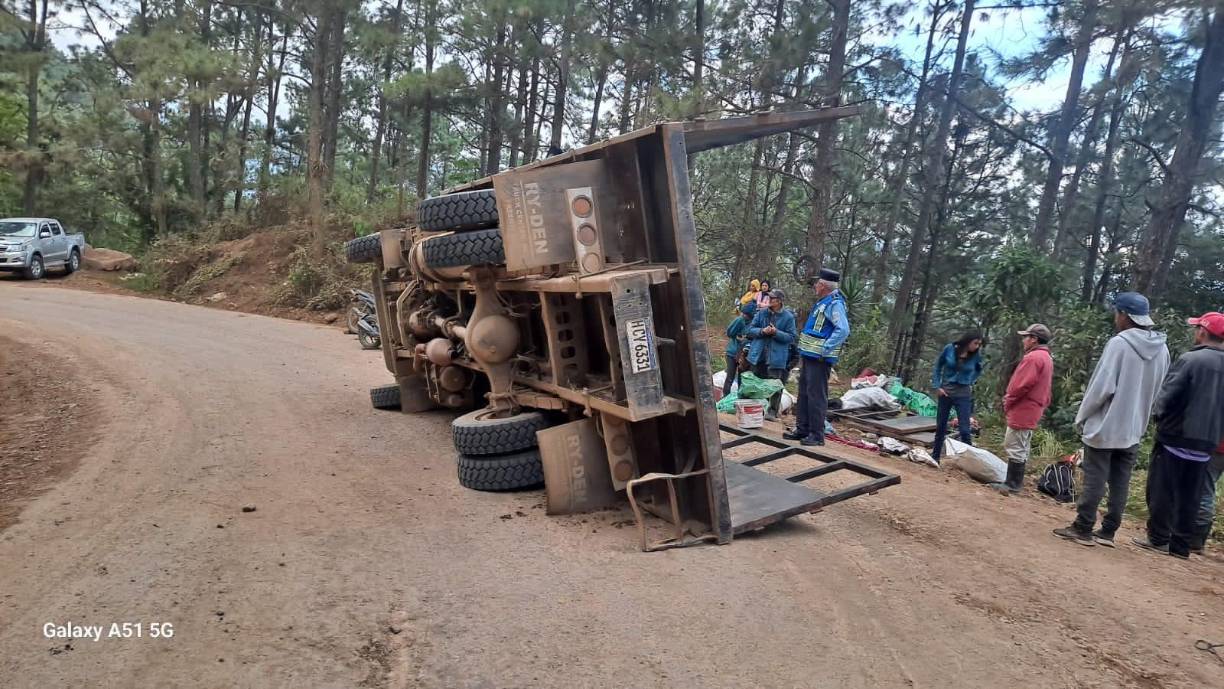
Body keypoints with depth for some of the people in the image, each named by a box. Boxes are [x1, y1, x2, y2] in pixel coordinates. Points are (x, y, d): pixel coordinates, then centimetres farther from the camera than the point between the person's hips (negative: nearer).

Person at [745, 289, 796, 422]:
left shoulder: (788, 317, -3)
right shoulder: (761, 313, 6)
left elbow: (791, 337, -6)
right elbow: (751, 330, 5)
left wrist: (776, 332, -20)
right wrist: (762, 331, -15)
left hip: (776, 356, -3)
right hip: (758, 355, 4)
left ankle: (772, 412, 6)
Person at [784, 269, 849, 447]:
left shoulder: (834, 304, -14)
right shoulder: (823, 302, 16)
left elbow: (843, 330, -25)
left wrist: (824, 350, -24)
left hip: (819, 359, -10)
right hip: (809, 356, 10)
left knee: (816, 396, -5)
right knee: (804, 393, 14)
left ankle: (817, 435, 1)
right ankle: (802, 429, 23)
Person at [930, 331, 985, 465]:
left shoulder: (976, 356, -7)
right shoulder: (950, 349, -10)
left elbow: (978, 371, 15)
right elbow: (938, 366, 4)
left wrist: (970, 382, 2)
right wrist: (936, 386, -2)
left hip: (963, 394, -1)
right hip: (944, 391, 1)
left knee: (965, 429, -7)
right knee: (941, 426, 11)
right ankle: (935, 456, 24)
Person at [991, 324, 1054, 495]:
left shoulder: (1033, 357, -16)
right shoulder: (1046, 358, 18)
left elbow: (1022, 385, -22)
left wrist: (1008, 400, -8)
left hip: (1022, 410, -11)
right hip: (1031, 410, 11)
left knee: (1015, 448, -7)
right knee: (1021, 448, 14)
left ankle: (1012, 485, -4)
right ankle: (1015, 482, 20)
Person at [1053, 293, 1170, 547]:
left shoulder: (1119, 343, -16)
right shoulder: (1162, 350, 5)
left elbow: (1102, 386, -17)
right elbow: (1157, 392, 13)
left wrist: (1081, 417, -6)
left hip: (1105, 426, -6)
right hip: (1133, 429, 6)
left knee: (1094, 479, 0)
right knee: (1120, 482, 10)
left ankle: (1083, 529, 6)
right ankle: (1107, 531, 15)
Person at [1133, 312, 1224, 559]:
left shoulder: (1190, 359, -14)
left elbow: (1167, 395, -15)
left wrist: (1159, 416, 3)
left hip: (1176, 436, -6)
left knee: (1161, 490, 4)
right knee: (1189, 496, 10)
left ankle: (1158, 538, 7)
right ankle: (1180, 544, 15)